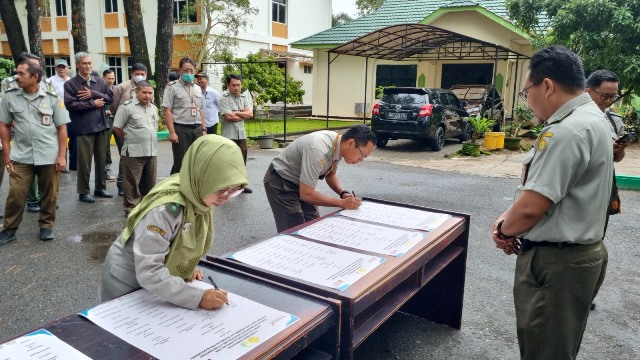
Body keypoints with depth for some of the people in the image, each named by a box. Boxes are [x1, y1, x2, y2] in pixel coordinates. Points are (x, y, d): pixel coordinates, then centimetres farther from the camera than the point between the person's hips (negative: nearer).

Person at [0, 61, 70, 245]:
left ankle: (46, 226, 24)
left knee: (49, 194, 8)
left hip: (49, 156, -1)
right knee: (15, 194, 2)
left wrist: (61, 156, -5)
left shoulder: (52, 97, -2)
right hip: (21, 156, 1)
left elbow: (62, 128, 0)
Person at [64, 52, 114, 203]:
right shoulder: (70, 84, -3)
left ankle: (100, 188, 24)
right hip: (84, 128, -4)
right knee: (84, 161, 0)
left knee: (102, 159, 11)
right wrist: (93, 103, -11)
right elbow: (70, 104, -13)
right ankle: (83, 192, 11)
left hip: (102, 126, 4)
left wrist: (93, 94, -9)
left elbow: (110, 97, 4)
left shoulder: (99, 81, 11)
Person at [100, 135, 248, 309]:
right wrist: (198, 297, -37)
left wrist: (187, 267, -10)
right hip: (129, 283, -6)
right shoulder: (164, 210, -36)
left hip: (162, 280, 6)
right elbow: (149, 272, -36)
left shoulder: (198, 197, -14)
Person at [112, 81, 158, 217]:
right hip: (133, 152, -6)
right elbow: (117, 127, -5)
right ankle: (131, 208, 11)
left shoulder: (154, 108, 12)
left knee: (150, 182, 13)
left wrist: (149, 140, 15)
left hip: (152, 152, 6)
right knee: (132, 183, 2)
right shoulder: (127, 107, -8)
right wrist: (130, 139, 5)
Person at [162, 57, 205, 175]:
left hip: (197, 129, 6)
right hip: (181, 129, -6)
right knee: (180, 163, -4)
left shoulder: (197, 88, 16)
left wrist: (203, 129, 12)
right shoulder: (172, 87, -3)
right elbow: (167, 110, -9)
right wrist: (172, 132, -17)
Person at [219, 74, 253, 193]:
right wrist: (243, 114, -5)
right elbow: (228, 117, -18)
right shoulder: (224, 98, -8)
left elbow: (250, 114, -3)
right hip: (229, 134, -5)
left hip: (241, 133, 6)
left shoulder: (245, 96, 8)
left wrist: (235, 113, -12)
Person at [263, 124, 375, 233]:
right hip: (280, 183, -8)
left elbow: (330, 174, 8)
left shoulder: (337, 145, -10)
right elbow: (305, 194, -30)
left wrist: (344, 193, -11)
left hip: (299, 183, 8)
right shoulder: (318, 150, -35)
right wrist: (342, 203, -26)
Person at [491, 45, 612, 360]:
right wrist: (509, 219, 2)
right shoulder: (588, 119, 10)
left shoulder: (567, 131, -25)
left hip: (556, 262, -10)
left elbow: (531, 206, -27)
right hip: (578, 252, 10)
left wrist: (505, 229, -6)